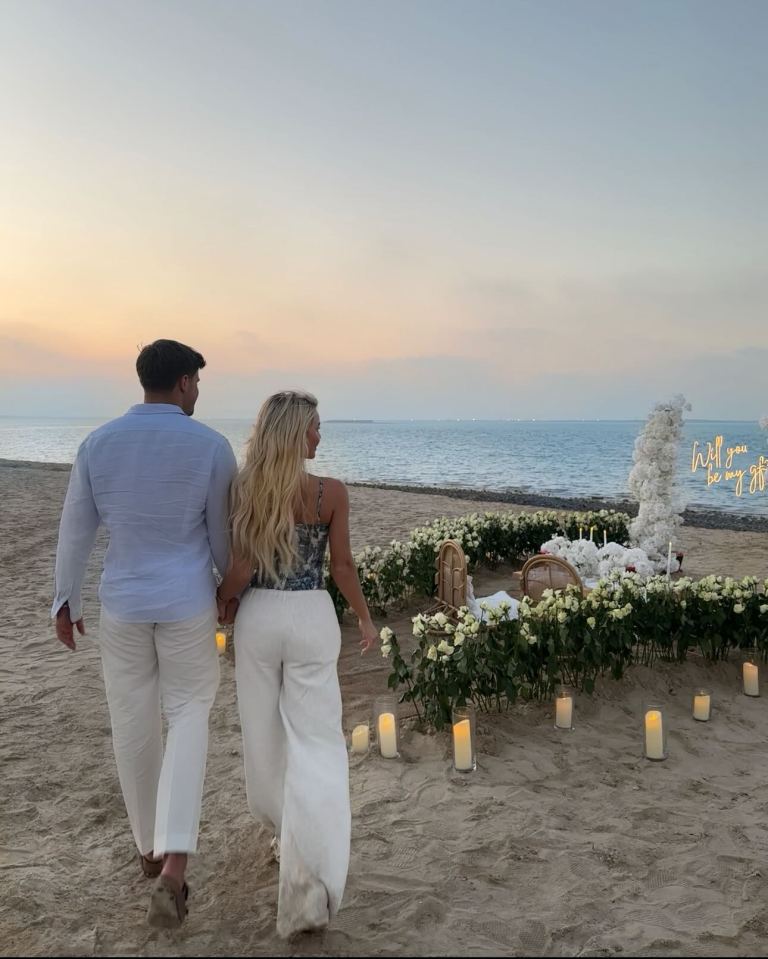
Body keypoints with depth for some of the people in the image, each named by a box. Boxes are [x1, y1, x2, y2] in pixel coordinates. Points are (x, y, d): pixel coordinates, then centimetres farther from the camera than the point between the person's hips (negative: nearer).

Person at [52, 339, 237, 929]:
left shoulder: (98, 443, -5)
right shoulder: (212, 447, -12)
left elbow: (75, 530, 1)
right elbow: (223, 536, -4)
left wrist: (65, 602, 14)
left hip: (122, 604, 2)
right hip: (187, 604, -2)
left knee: (134, 724, 18)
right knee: (188, 715, 12)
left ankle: (151, 846, 36)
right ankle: (173, 864, -4)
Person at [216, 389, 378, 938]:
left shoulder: (243, 490, -7)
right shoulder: (332, 492, -9)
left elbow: (241, 571, -9)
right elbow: (343, 568, -4)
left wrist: (214, 605, 10)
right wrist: (366, 621, 10)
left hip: (258, 617, 2)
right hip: (311, 618, -2)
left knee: (265, 732, 20)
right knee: (315, 741, 3)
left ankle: (286, 831, 42)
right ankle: (306, 871, -8)